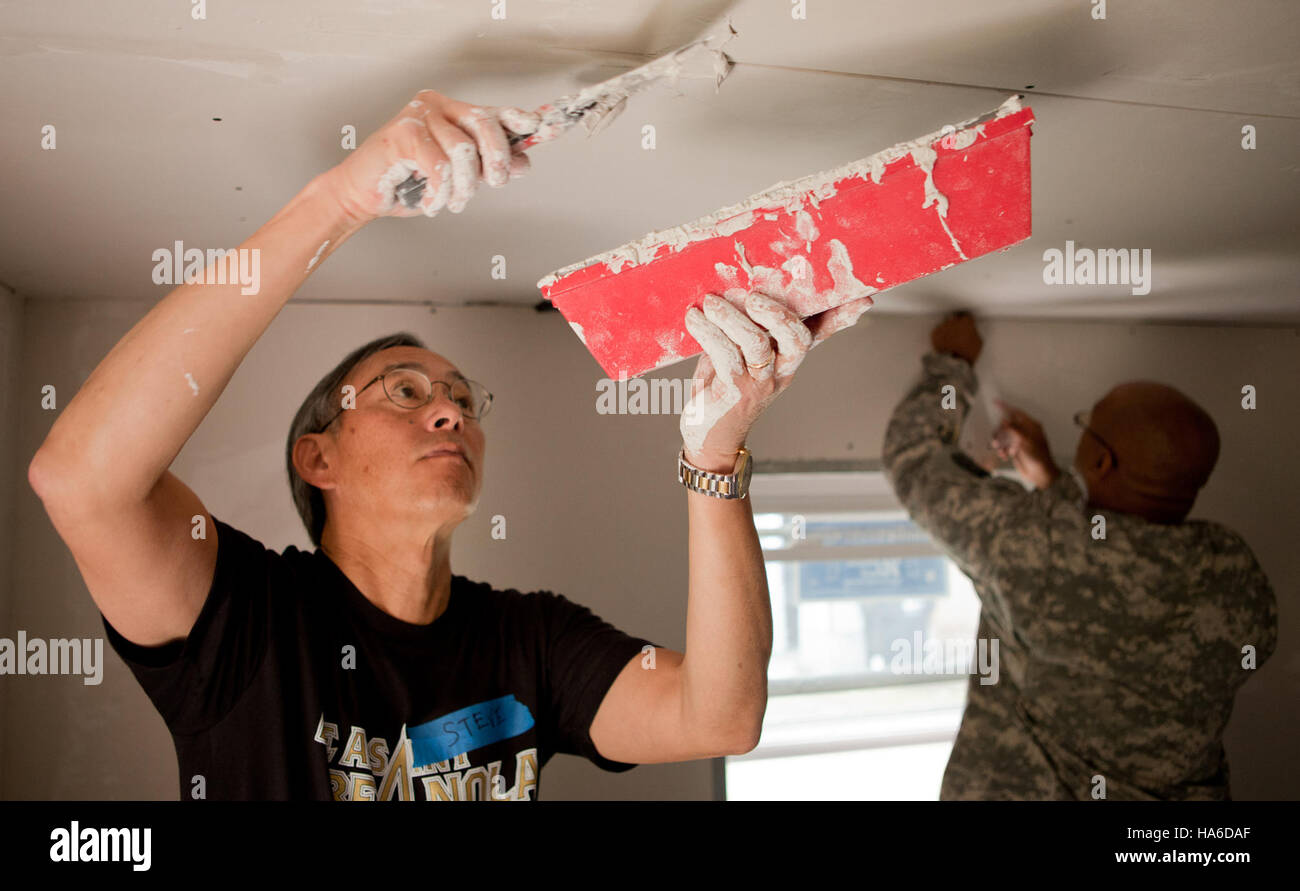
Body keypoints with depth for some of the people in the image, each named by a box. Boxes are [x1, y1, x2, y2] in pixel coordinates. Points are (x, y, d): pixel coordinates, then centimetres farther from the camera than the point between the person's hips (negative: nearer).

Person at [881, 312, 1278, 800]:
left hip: (1009, 788, -3)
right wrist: (1050, 482, 9)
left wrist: (952, 360, 3)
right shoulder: (1238, 574, -14)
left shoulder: (1026, 539, -27)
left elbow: (914, 454, -11)